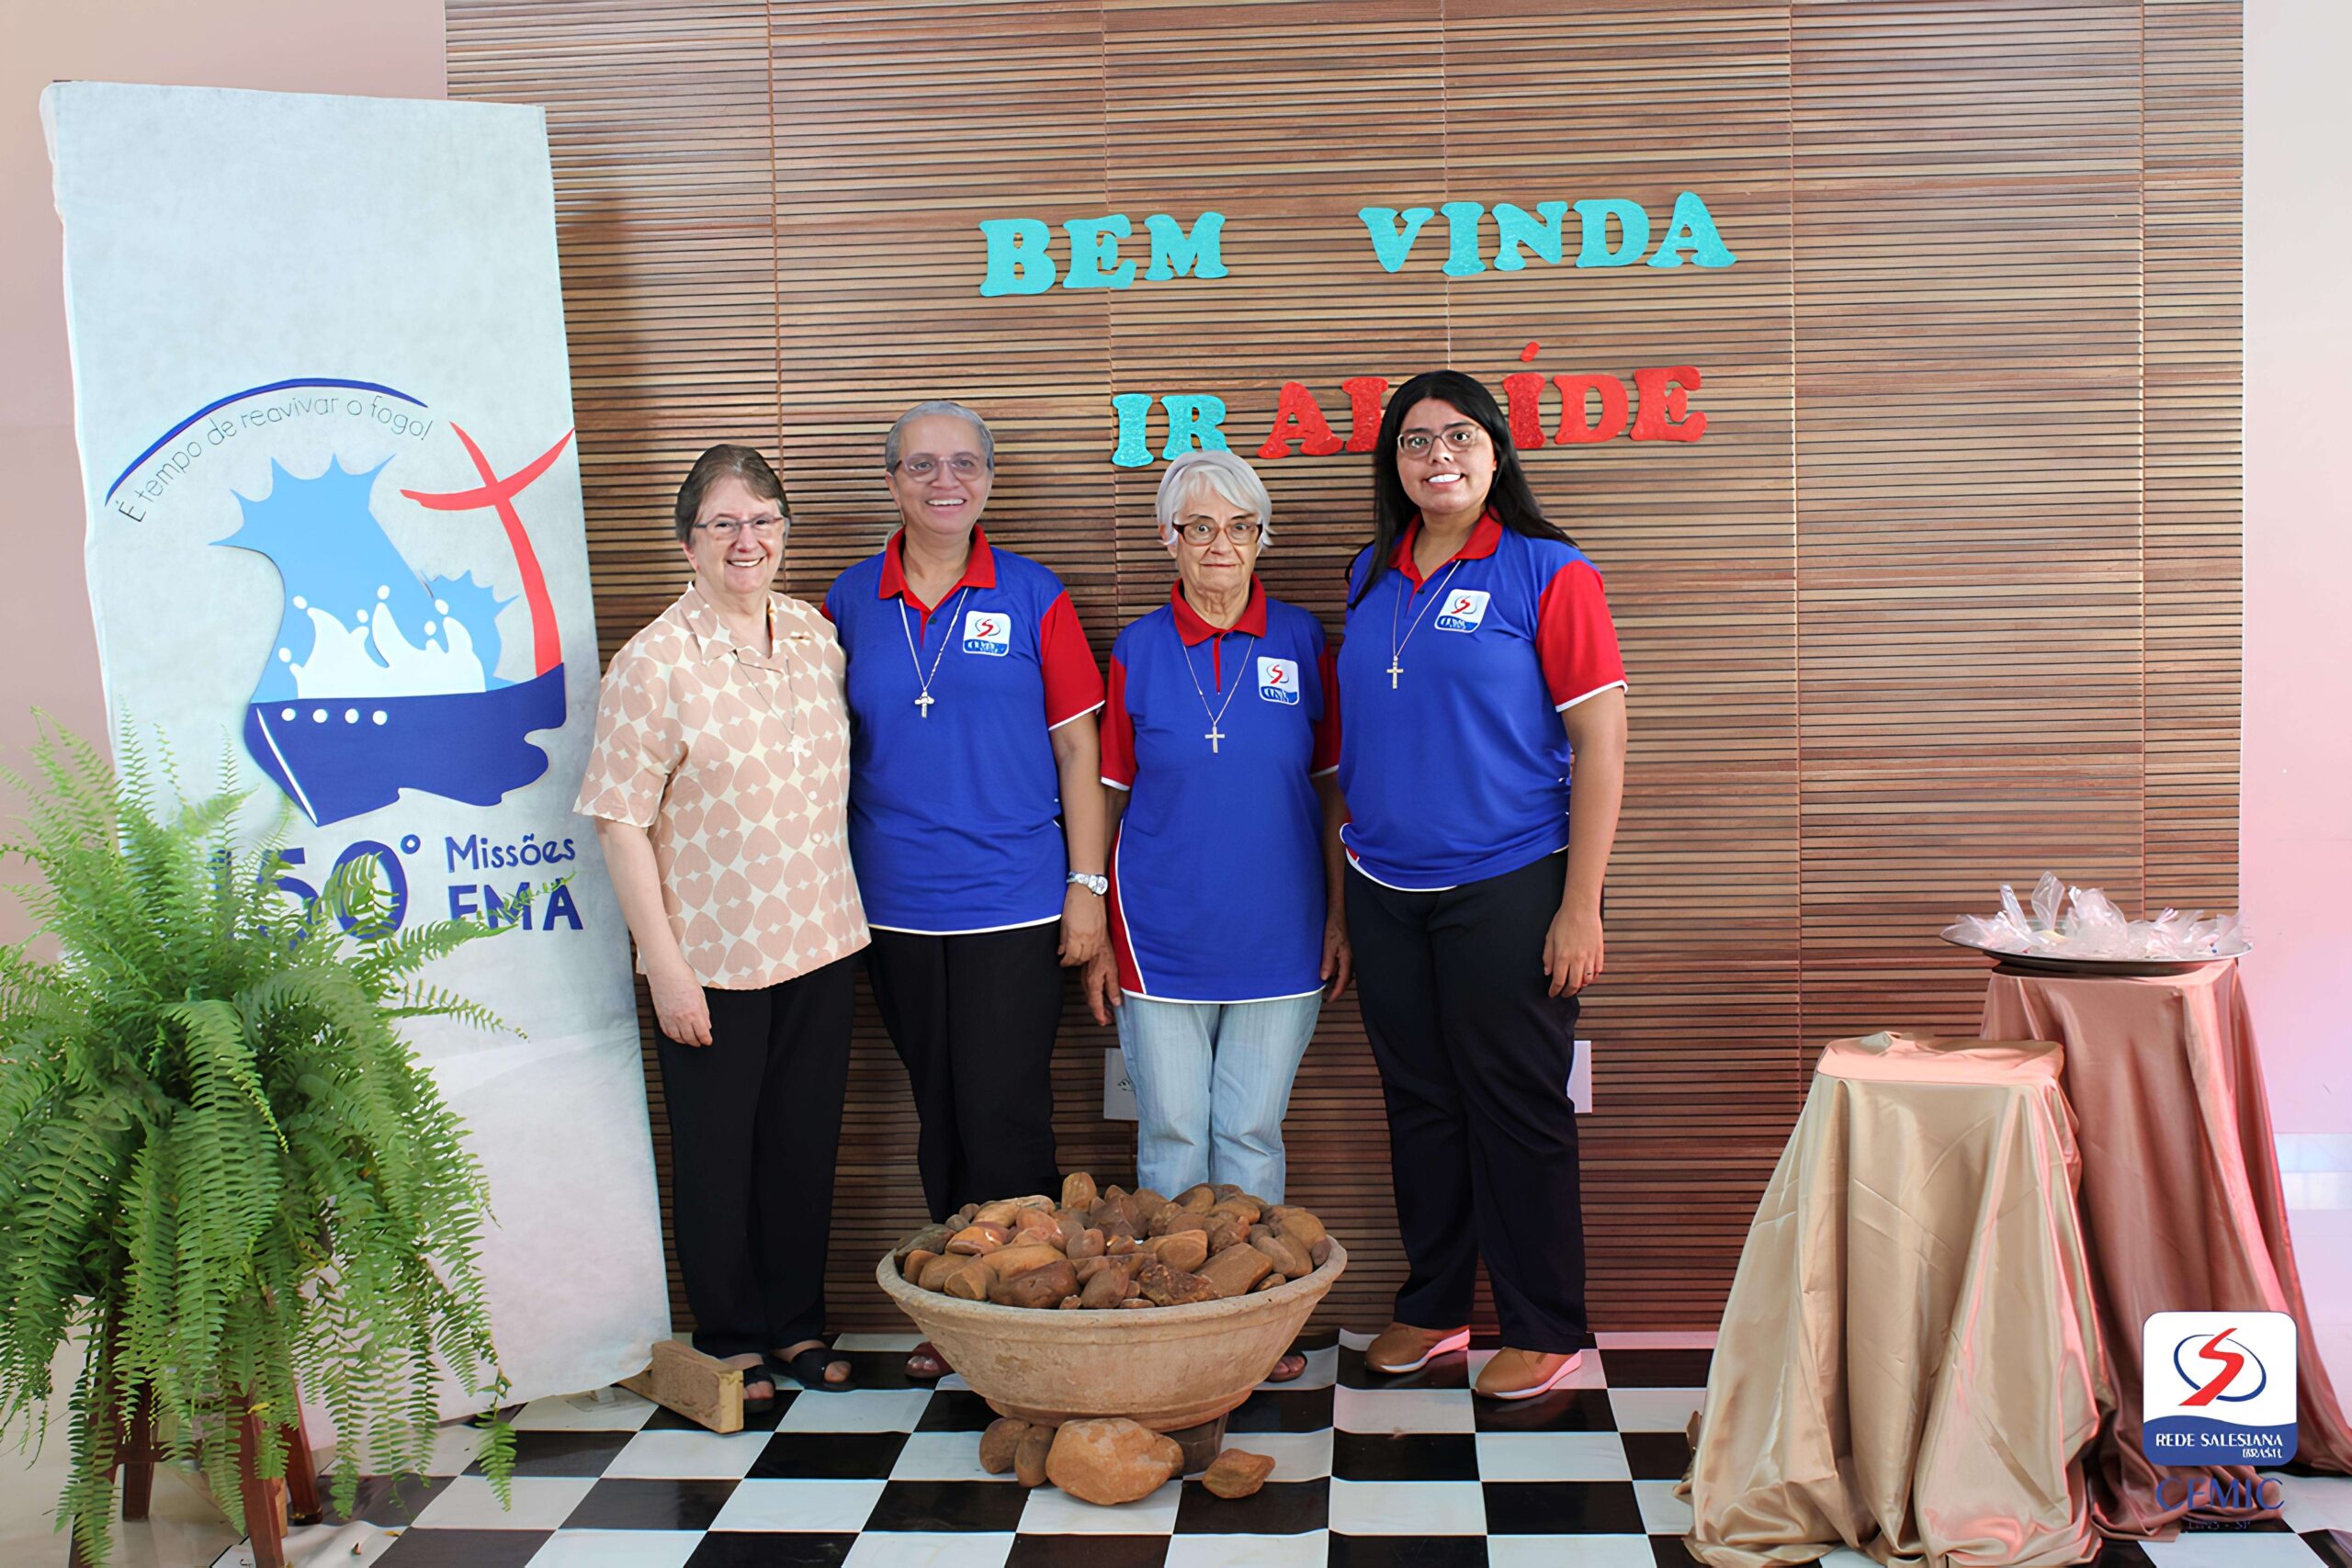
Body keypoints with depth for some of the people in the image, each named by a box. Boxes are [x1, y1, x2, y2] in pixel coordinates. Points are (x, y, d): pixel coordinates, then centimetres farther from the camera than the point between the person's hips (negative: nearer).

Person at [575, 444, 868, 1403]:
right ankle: (729, 1337, 28)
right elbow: (620, 822, -13)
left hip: (819, 938, 5)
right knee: (717, 1151, 10)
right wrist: (665, 966, -15)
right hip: (713, 954, -5)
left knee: (807, 1138, 15)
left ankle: (796, 1323, 32)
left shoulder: (815, 635, 4)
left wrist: (843, 912, 12)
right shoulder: (654, 663, -13)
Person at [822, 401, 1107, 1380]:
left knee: (1005, 1116, -3)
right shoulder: (851, 602, 6)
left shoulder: (1032, 598, -1)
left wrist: (1087, 886, -4)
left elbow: (1078, 750, 0)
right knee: (939, 1114, 12)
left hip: (1012, 904, -3)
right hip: (895, 905, 3)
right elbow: (829, 747, 12)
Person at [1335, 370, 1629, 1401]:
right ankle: (1432, 1305, 29)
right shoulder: (1372, 577, 9)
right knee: (1419, 1103, 14)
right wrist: (1343, 890, 13)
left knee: (1517, 1109, 3)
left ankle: (1545, 1330, 18)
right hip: (1384, 891, 5)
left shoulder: (1547, 572, -7)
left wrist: (1580, 909, -13)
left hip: (1506, 889, -5)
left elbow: (1600, 744, -9)